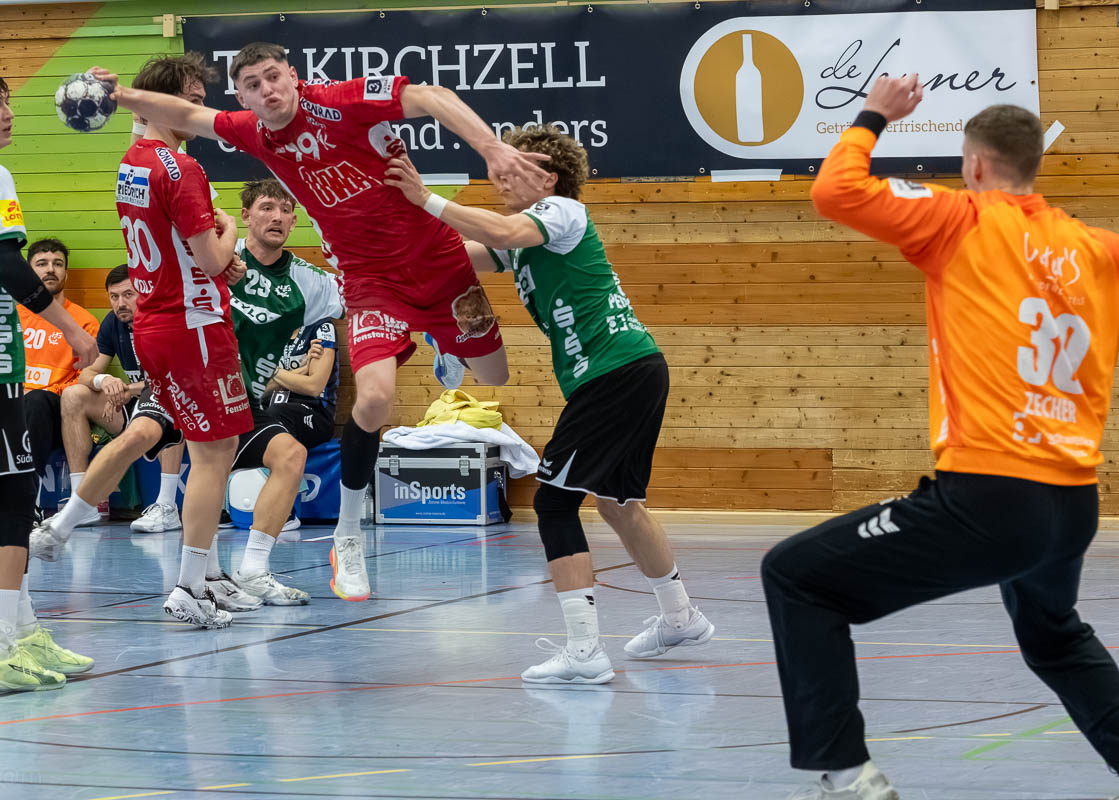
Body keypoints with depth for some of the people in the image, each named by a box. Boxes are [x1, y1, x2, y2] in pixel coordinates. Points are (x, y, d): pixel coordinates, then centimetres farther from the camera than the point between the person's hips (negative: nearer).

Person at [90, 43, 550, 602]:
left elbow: (432, 98, -25)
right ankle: (347, 540, -7)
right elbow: (189, 116, 9)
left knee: (499, 378, 9)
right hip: (371, 280, 1)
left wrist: (491, 147, -38)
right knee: (374, 395, -22)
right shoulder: (256, 134, -1)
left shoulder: (342, 102, -18)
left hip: (439, 262, -1)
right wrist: (122, 95, -7)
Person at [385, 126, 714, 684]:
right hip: (635, 372, 10)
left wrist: (429, 201, -25)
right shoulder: (519, 238, 21)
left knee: (553, 499, -12)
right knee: (616, 500, 23)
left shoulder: (562, 211, -6)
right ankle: (680, 618, 38)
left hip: (617, 372, -10)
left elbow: (505, 232, -26)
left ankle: (584, 650, -17)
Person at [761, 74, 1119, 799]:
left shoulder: (966, 221, -3)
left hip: (989, 498, -7)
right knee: (1054, 637, 37)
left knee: (796, 577, 2)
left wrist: (871, 120, 6)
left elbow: (836, 192, -10)